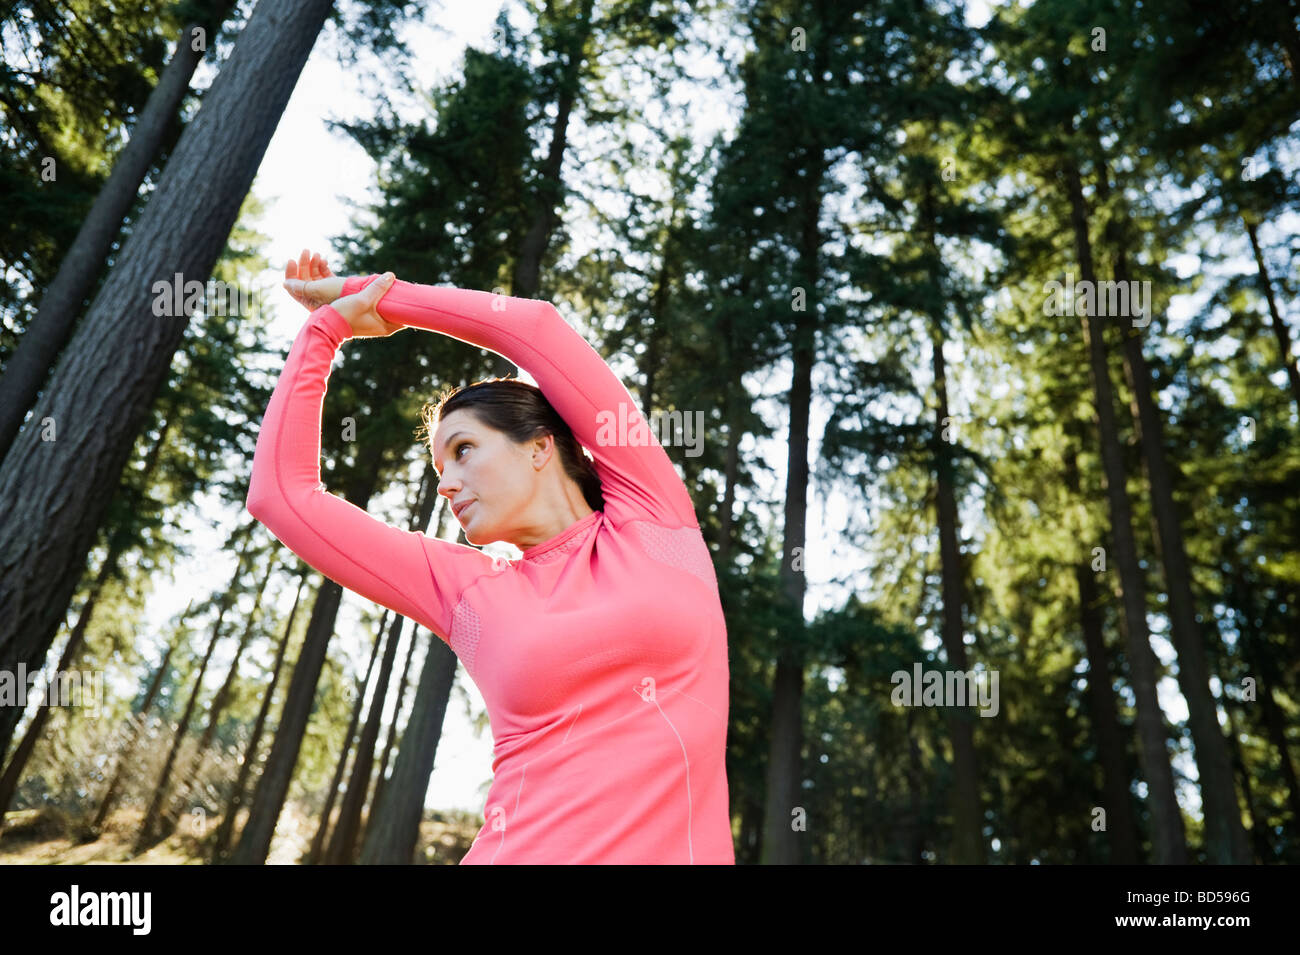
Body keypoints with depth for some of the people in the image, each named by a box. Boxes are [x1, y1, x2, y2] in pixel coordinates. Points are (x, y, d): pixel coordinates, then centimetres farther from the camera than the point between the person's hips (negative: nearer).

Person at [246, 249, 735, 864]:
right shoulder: (467, 592, 11)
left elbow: (535, 326, 7)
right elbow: (280, 494, 13)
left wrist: (380, 294, 18)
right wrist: (327, 327, 18)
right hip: (520, 849, 1)